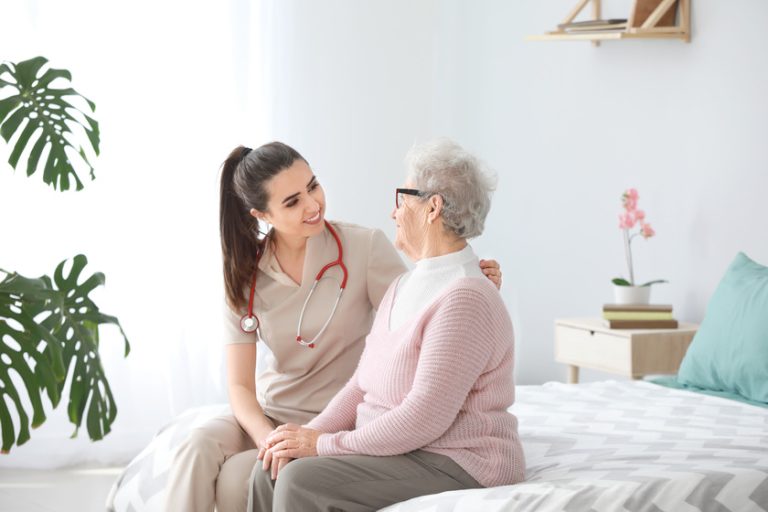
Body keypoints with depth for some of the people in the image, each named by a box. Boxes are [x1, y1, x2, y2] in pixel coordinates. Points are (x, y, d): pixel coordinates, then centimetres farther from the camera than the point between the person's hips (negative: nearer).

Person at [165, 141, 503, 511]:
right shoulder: (244, 275, 0)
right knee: (198, 448, -27)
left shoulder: (365, 247, -8)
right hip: (267, 414, 3)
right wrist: (269, 439, -23)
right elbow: (239, 385, -2)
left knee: (235, 479, -27)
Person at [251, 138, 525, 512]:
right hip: (396, 449, 9)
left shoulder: (464, 299, -19)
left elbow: (425, 417, -23)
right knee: (269, 477, -6)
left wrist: (325, 444, -17)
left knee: (302, 482, -24)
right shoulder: (403, 287, 14)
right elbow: (362, 385, 12)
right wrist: (311, 433, -6)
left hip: (456, 466, -9)